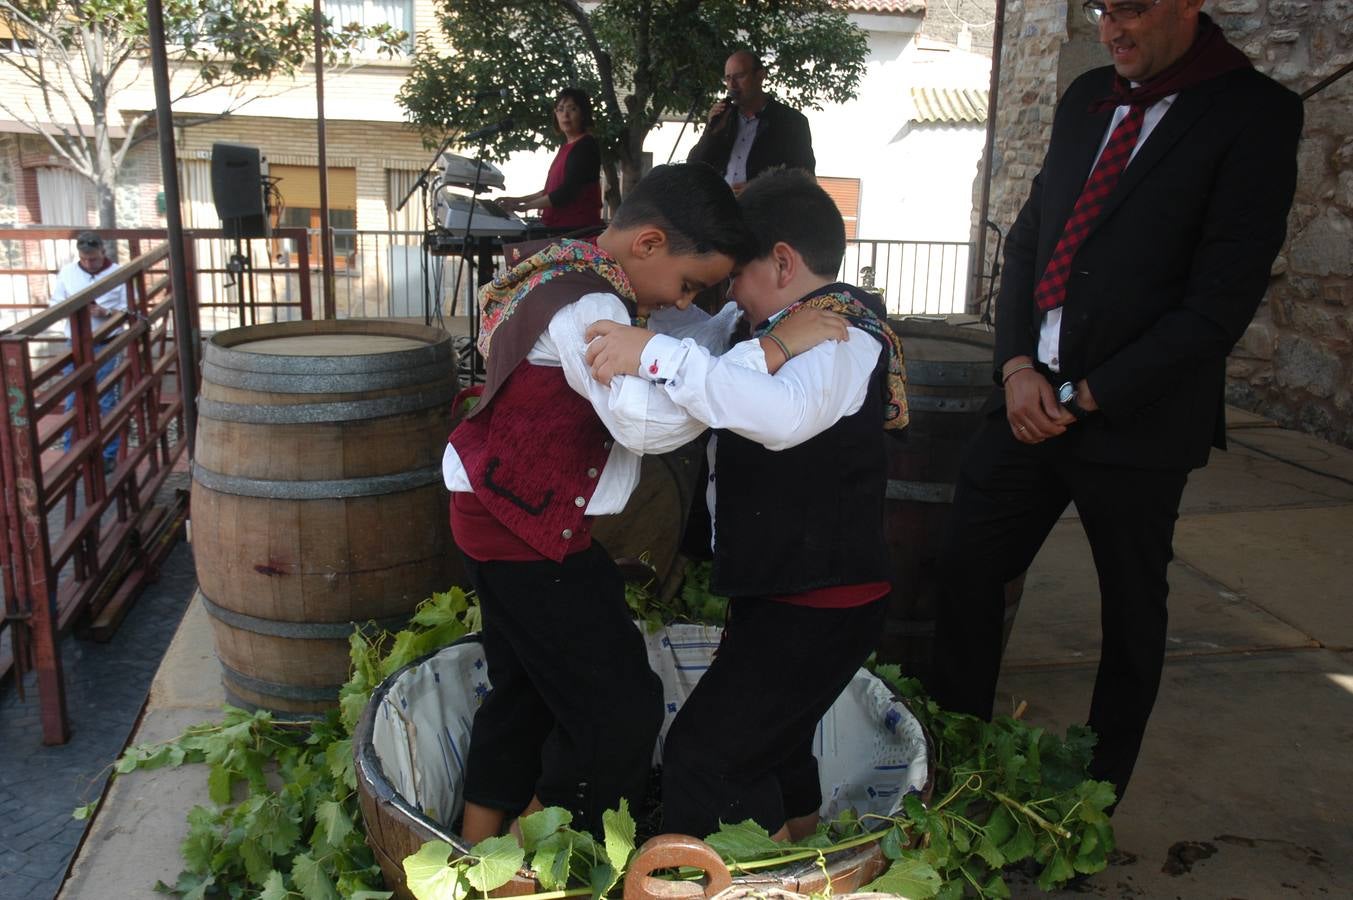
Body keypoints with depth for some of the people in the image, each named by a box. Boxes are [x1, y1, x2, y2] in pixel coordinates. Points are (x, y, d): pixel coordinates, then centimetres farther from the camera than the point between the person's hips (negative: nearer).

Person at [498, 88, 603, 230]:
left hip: (577, 228, -9)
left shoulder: (586, 145, -11)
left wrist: (523, 206, -12)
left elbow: (567, 192, -19)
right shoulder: (567, 146, 17)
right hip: (559, 226, 9)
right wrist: (519, 200, 18)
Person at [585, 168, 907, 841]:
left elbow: (786, 412, -41)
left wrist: (656, 354, -42)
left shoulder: (841, 335, -18)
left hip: (820, 605, -11)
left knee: (702, 755, -11)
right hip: (784, 595, 11)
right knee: (772, 748, 24)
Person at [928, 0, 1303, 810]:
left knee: (1132, 607, 11)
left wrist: (1086, 398, -14)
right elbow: (1028, 238, 11)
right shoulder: (1088, 99, 10)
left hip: (1136, 418, -5)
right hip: (1032, 399, 5)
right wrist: (1018, 366, -4)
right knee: (966, 570, 6)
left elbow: (1224, 297, -14)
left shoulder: (1255, 113, -8)